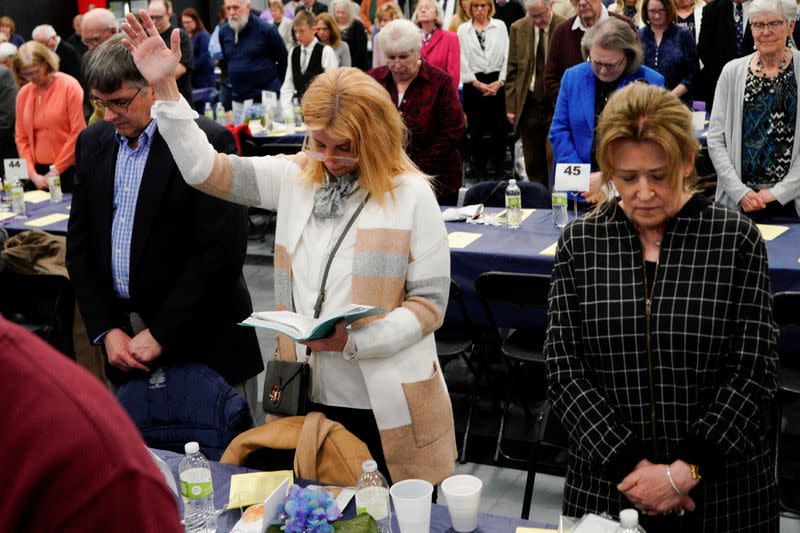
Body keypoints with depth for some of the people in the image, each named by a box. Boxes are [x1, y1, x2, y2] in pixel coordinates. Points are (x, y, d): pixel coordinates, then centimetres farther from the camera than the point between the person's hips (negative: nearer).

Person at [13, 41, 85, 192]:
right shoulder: (23, 93, 7)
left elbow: (78, 133, -9)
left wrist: (56, 170, -9)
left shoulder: (69, 86, -6)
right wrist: (32, 174, -2)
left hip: (68, 171, -4)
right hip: (39, 171, 4)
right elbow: (21, 138, 10)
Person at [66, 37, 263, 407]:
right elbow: (80, 245, 10)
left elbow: (222, 251, -17)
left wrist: (162, 334, -15)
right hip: (122, 330, 5)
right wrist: (106, 329, -1)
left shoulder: (209, 141, -12)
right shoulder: (92, 143, 8)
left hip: (202, 341, -5)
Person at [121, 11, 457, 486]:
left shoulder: (412, 195, -9)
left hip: (386, 407, -4)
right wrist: (165, 88, -5)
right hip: (310, 395, 4)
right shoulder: (295, 178, 4)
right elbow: (204, 169, 3)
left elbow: (430, 302, -8)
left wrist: (353, 340, -19)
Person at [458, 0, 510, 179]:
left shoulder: (500, 26, 8)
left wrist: (500, 81, -6)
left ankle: (499, 170, 12)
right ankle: (480, 173, 10)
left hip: (497, 82, 0)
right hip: (474, 85, 0)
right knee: (476, 130, 1)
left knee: (500, 129, 1)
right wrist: (478, 83, -5)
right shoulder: (463, 29, 7)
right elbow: (463, 60, 2)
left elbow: (506, 56, 4)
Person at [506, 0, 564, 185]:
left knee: (554, 156, -9)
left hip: (556, 104, -3)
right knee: (533, 161, 8)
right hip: (528, 105, 4)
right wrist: (511, 105, 3)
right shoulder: (518, 29, 4)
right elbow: (512, 70, 8)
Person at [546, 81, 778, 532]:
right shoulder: (580, 242, -2)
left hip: (724, 491, -1)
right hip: (605, 486, 1)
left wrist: (686, 471, -15)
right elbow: (564, 365, -4)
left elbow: (754, 372, -8)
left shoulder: (736, 239, -6)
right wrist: (628, 463, -13)